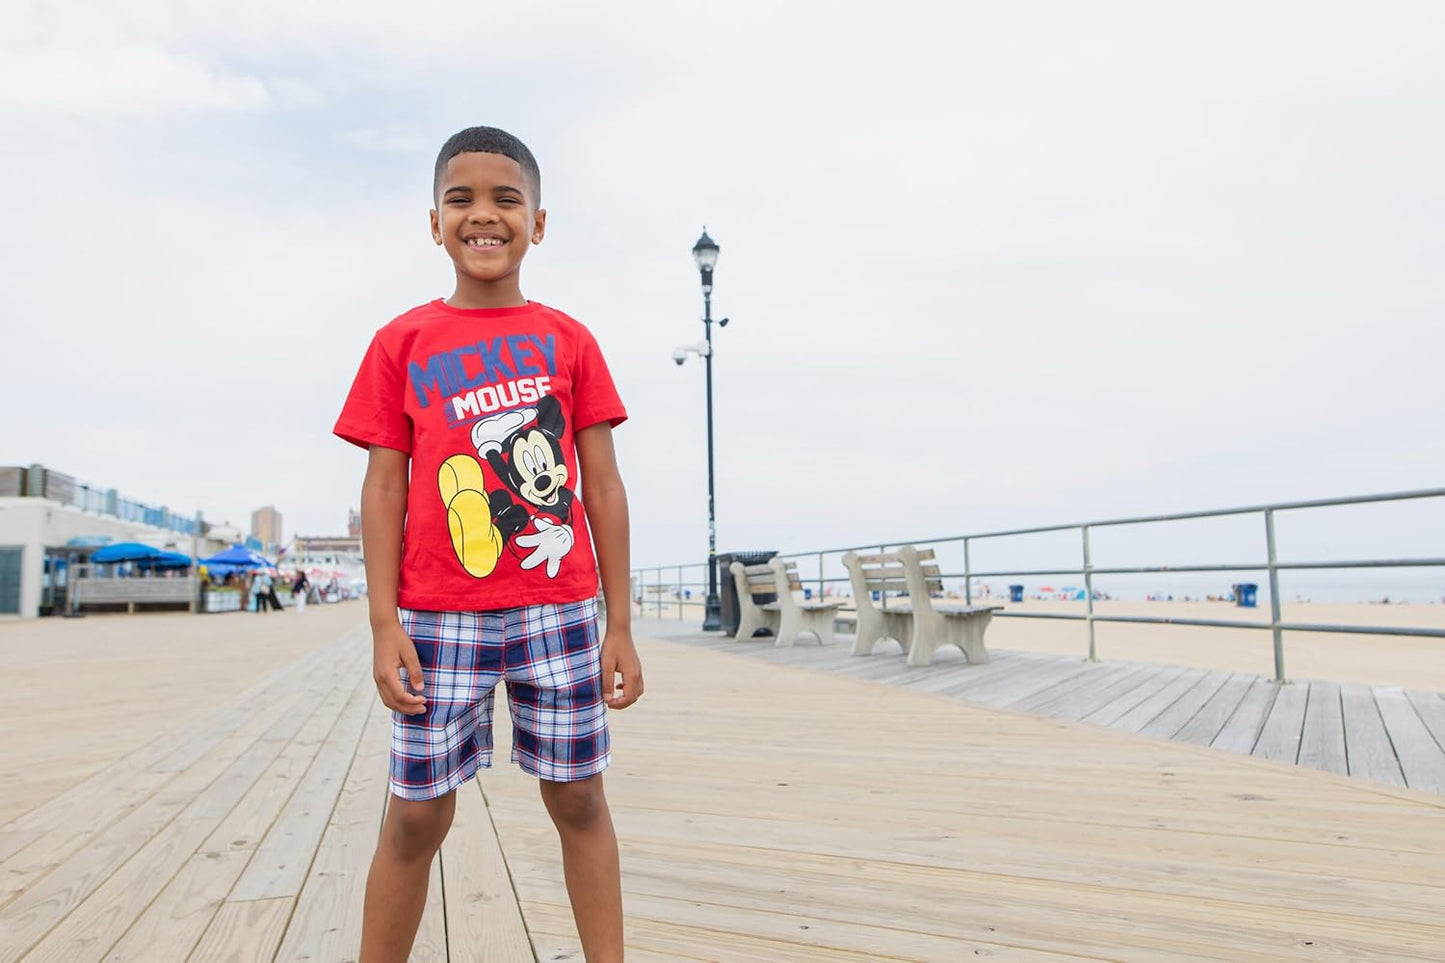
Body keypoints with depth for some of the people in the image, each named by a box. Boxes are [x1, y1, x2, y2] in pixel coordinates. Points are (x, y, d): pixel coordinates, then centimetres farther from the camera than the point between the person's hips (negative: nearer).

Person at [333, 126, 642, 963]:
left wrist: (621, 626, 0)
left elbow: (603, 487, 3)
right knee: (418, 815, 8)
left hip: (560, 609, 1)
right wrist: (385, 625, -4)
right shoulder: (402, 342, 5)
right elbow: (384, 487, 3)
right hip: (440, 617, 0)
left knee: (579, 799, 10)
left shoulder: (570, 341, 5)